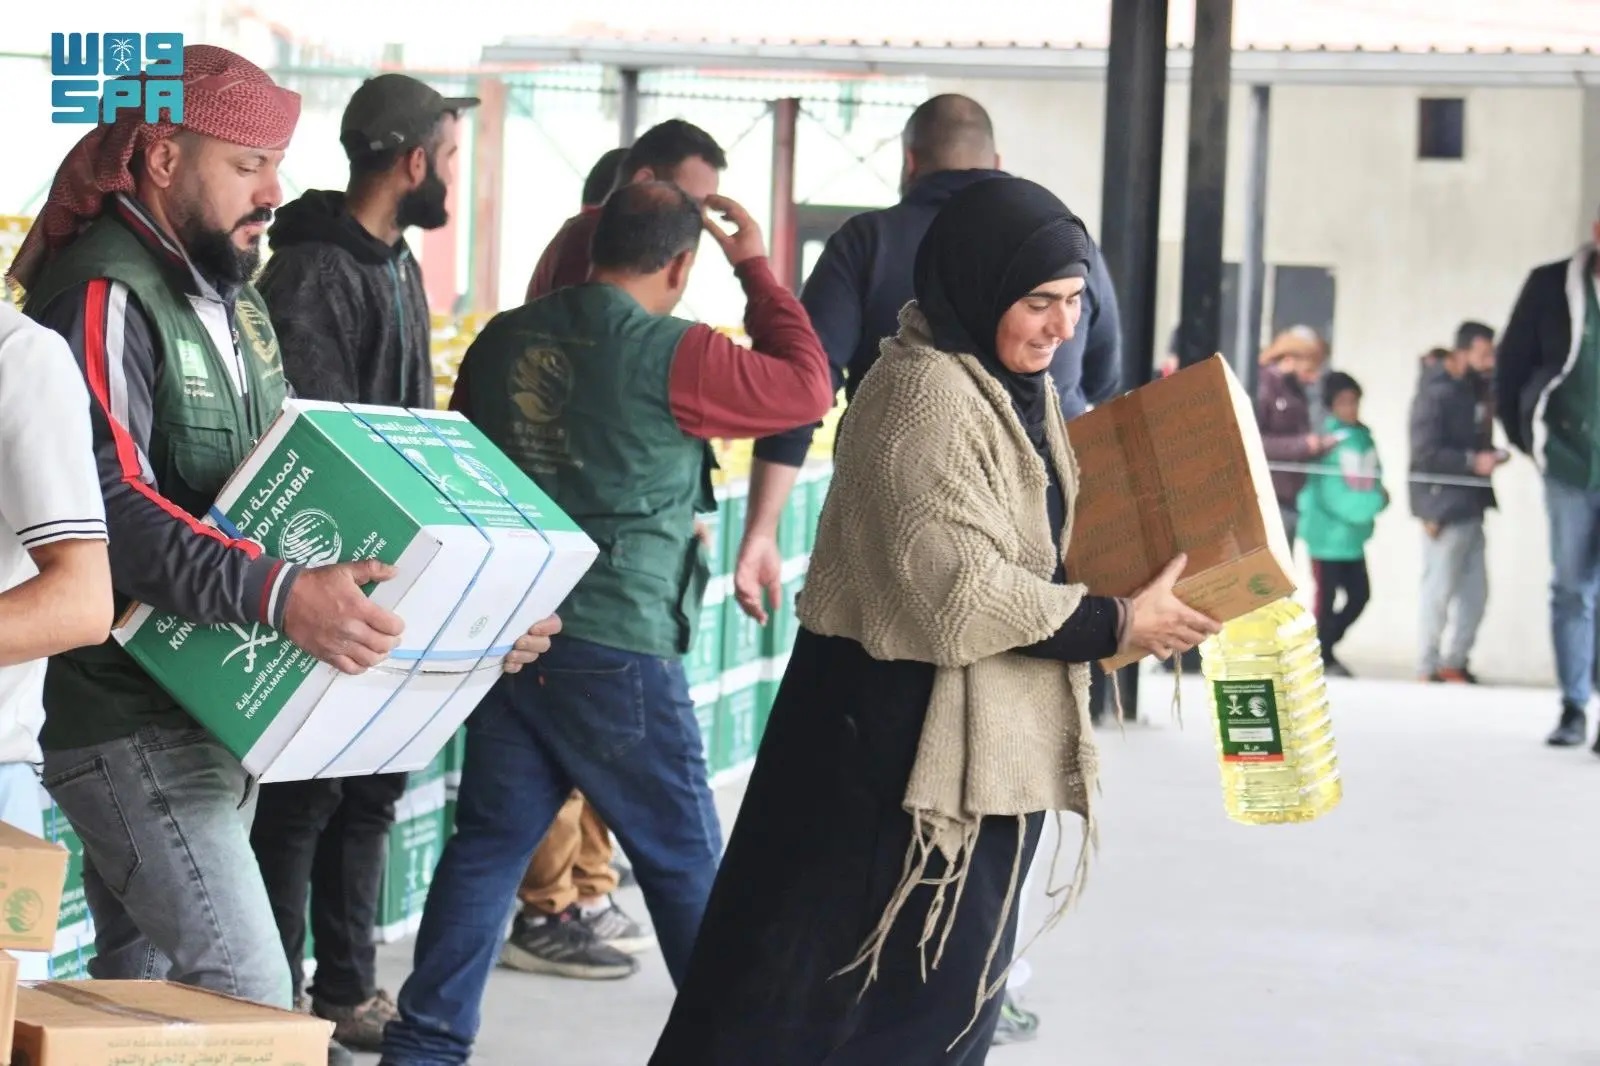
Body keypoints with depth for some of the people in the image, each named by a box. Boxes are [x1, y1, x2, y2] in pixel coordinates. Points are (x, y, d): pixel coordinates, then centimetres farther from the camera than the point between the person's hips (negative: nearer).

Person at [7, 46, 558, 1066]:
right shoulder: (104, 295, -14)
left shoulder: (232, 296, 17)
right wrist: (279, 595, -39)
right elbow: (114, 506, -27)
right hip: (128, 712, -9)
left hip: (216, 706, 9)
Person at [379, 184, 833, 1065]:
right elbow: (806, 387, -3)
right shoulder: (670, 355, -13)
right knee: (684, 860, 7)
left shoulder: (503, 339, 6)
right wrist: (758, 270, 7)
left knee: (488, 843, 11)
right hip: (617, 649, -6)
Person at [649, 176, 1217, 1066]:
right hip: (902, 733, -9)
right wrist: (1115, 626, -18)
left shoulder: (1021, 388, 11)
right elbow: (960, 589, -23)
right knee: (825, 972, -3)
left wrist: (1136, 594, 5)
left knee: (952, 978, 13)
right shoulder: (923, 393, -19)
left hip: (988, 738, 10)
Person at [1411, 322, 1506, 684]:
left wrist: (1490, 454, 1)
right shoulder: (1437, 394, -13)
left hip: (1470, 505, 8)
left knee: (1475, 591, 10)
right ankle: (1429, 669, 7)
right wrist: (1473, 461, -17)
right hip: (1444, 506, -8)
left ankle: (1455, 661, 20)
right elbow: (1424, 453, -18)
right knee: (1440, 591, -2)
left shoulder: (1473, 389, 12)